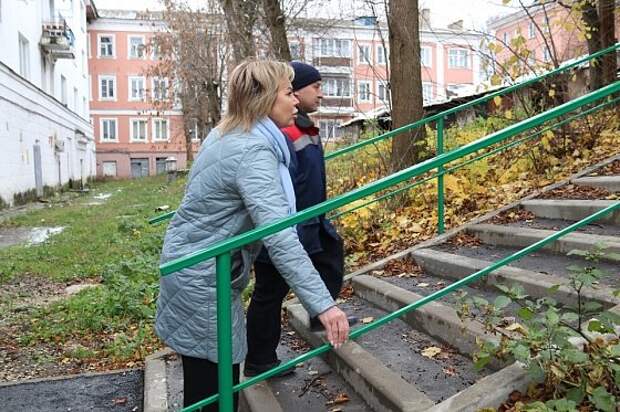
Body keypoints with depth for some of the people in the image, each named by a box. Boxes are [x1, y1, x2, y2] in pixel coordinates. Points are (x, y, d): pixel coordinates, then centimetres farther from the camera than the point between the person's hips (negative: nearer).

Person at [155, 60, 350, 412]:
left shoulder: (227, 133, 7)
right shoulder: (254, 151, -25)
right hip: (203, 279, -10)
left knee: (204, 382, 22)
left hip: (192, 266, 10)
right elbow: (280, 237, -35)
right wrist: (323, 303, -37)